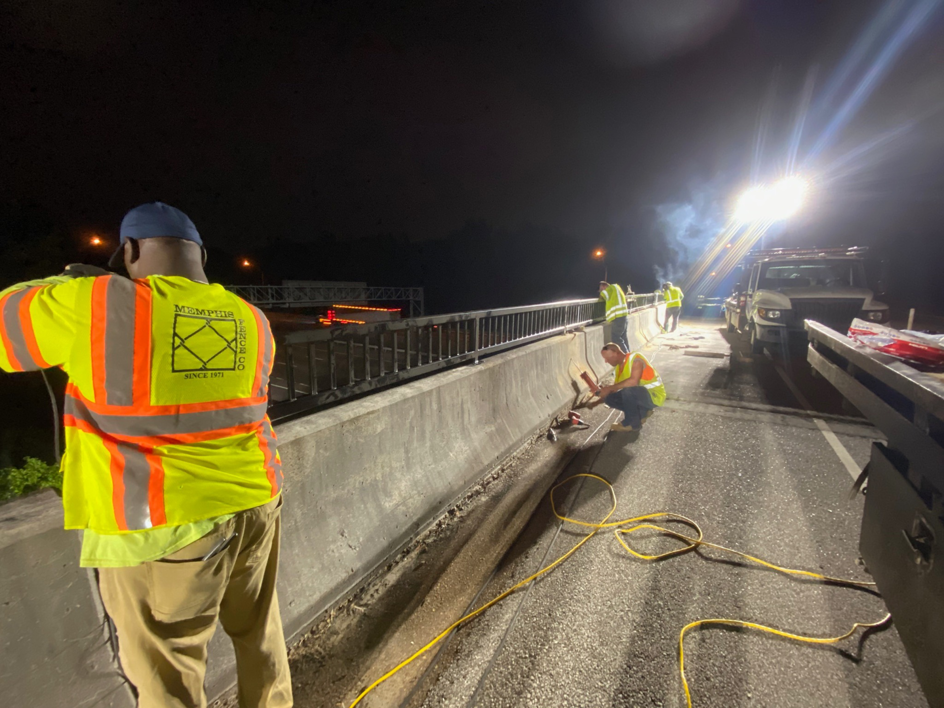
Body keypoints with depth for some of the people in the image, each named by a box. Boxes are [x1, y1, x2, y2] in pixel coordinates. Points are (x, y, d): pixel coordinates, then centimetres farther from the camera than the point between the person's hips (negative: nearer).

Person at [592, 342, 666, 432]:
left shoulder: (635, 358, -20)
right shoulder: (619, 367, 7)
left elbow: (633, 381, -36)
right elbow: (616, 386, 15)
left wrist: (610, 388, -31)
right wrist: (597, 402, 10)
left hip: (654, 395, -9)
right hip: (638, 394, 9)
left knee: (628, 390, -36)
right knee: (609, 398, -4)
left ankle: (632, 423, -14)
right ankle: (642, 412, 7)